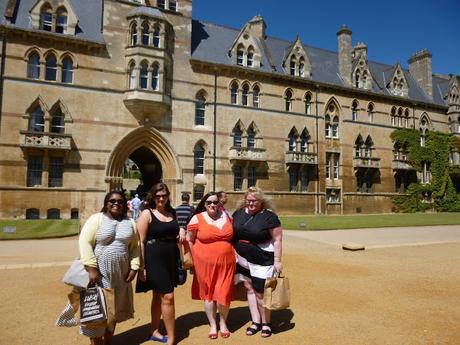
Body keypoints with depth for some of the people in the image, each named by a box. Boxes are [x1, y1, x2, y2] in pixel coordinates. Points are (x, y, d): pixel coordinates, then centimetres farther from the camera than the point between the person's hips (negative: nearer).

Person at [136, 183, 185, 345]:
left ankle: (155, 332, 32)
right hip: (154, 259, -6)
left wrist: (181, 231, 0)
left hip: (171, 259, 6)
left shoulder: (172, 213, 9)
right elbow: (141, 242, -11)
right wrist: (142, 266, -14)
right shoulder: (147, 213, -8)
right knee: (168, 297, -6)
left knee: (158, 296, 17)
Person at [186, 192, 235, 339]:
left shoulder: (226, 216, 4)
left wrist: (234, 254, 12)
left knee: (224, 294, 3)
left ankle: (223, 322, 29)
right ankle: (212, 324, 29)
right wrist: (193, 259, 0)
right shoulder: (197, 219, -6)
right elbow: (189, 240, 2)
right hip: (205, 263, -1)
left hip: (226, 262, 2)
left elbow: (233, 236, 17)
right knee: (208, 293, 10)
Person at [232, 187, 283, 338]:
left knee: (260, 292, 2)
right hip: (243, 259, 5)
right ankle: (256, 322, 28)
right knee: (249, 288, 13)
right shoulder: (239, 213, 3)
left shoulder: (269, 216, -13)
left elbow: (277, 240, -11)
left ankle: (266, 323, 25)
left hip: (262, 261, -5)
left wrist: (277, 261, -14)